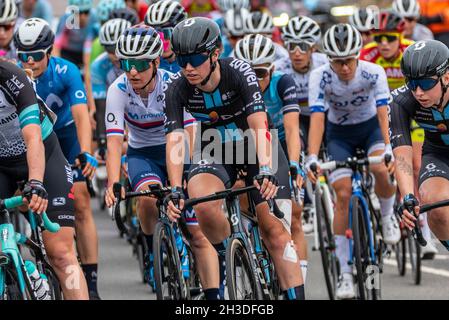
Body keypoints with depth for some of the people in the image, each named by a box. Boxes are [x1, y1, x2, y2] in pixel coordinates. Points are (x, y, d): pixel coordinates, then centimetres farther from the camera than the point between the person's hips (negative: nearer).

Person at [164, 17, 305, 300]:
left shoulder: (239, 72, -26)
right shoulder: (177, 89, -19)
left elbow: (259, 124, -35)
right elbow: (174, 140, -25)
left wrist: (265, 172, -50)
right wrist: (175, 191, -40)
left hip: (256, 148, -2)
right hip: (214, 153, 2)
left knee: (275, 229, -12)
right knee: (203, 204, -30)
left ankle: (296, 296, -7)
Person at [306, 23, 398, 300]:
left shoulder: (374, 73, -25)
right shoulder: (320, 77, -25)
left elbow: (383, 113, -32)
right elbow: (317, 118, -32)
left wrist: (388, 148, -46)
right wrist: (312, 158, -44)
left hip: (370, 127, 0)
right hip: (339, 134, 0)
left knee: (381, 170, -31)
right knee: (343, 194, -14)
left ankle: (387, 214, 4)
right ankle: (345, 272, -8)